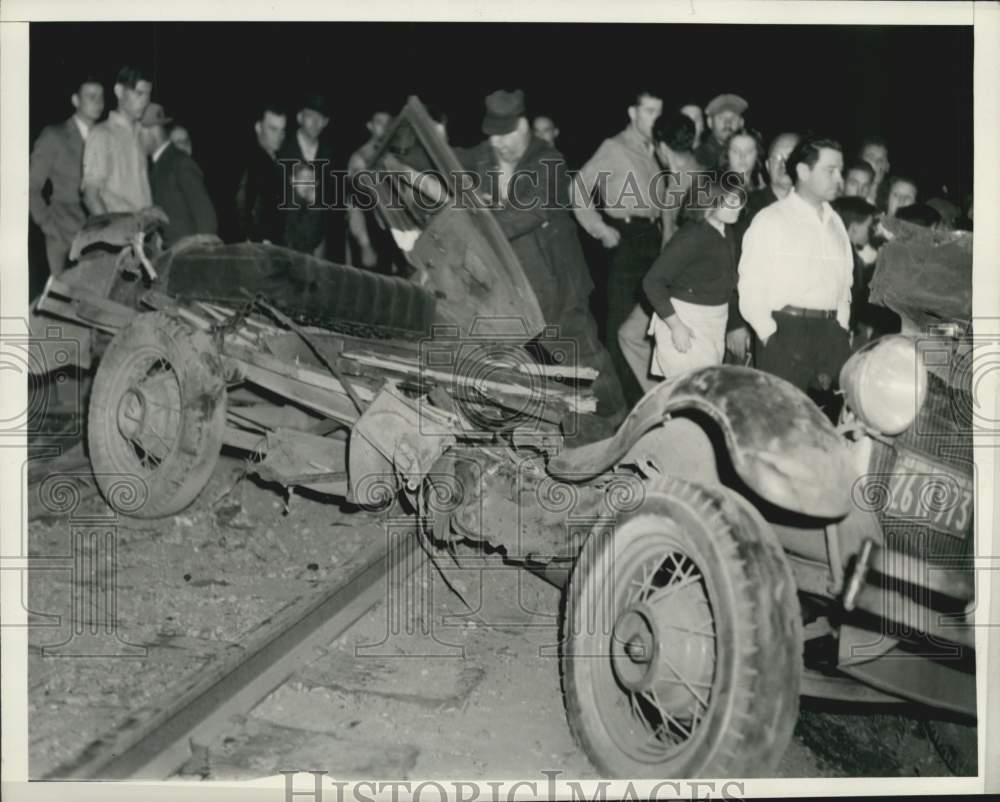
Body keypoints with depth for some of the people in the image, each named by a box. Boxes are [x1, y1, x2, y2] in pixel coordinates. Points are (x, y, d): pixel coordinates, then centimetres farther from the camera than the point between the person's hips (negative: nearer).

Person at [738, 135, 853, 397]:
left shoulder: (835, 222, 17)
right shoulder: (771, 220, -2)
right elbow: (751, 287, -6)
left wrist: (840, 327, 10)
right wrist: (771, 336, -10)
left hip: (830, 334, 6)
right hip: (785, 332, -5)